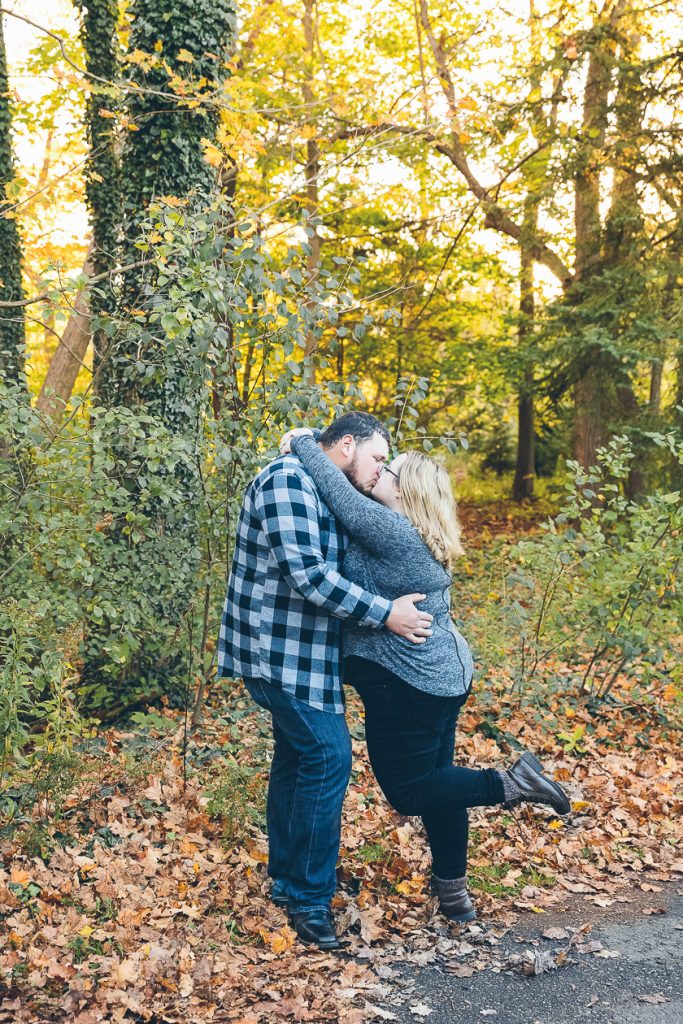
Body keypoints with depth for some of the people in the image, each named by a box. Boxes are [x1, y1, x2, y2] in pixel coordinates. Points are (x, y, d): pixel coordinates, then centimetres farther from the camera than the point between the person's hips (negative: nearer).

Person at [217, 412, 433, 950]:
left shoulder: (326, 494, 15)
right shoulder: (288, 481, -17)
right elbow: (307, 574, -26)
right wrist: (385, 613, -23)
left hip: (302, 650, 11)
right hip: (278, 650, -11)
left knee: (298, 753, 17)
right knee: (328, 753, -12)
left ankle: (287, 878, 30)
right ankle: (308, 896, -1)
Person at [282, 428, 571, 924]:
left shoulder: (394, 530, -21)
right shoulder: (419, 536, 8)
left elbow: (339, 491, -19)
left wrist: (303, 442, -6)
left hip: (408, 683, -10)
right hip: (444, 674, 10)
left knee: (409, 792, 5)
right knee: (435, 778, 18)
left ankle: (511, 784, -1)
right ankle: (453, 891, 28)